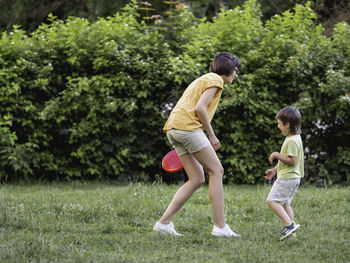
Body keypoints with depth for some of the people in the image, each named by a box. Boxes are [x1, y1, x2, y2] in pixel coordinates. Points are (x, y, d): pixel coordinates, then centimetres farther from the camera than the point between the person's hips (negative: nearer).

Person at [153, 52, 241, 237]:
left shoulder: (203, 79, 29)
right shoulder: (215, 79, -1)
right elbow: (200, 108, -13)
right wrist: (212, 135, -7)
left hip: (173, 129, 9)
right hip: (188, 126, -9)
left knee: (197, 179, 7)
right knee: (216, 171, -6)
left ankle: (164, 222, 2)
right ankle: (220, 226, -9)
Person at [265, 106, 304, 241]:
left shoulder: (292, 141, -19)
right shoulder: (294, 138, 14)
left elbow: (291, 161, -24)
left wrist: (277, 155, -16)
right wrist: (275, 170, 21)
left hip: (287, 178, -10)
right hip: (292, 178, 10)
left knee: (272, 200, -12)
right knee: (285, 203, 14)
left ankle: (289, 224, -18)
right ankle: (290, 229, 12)